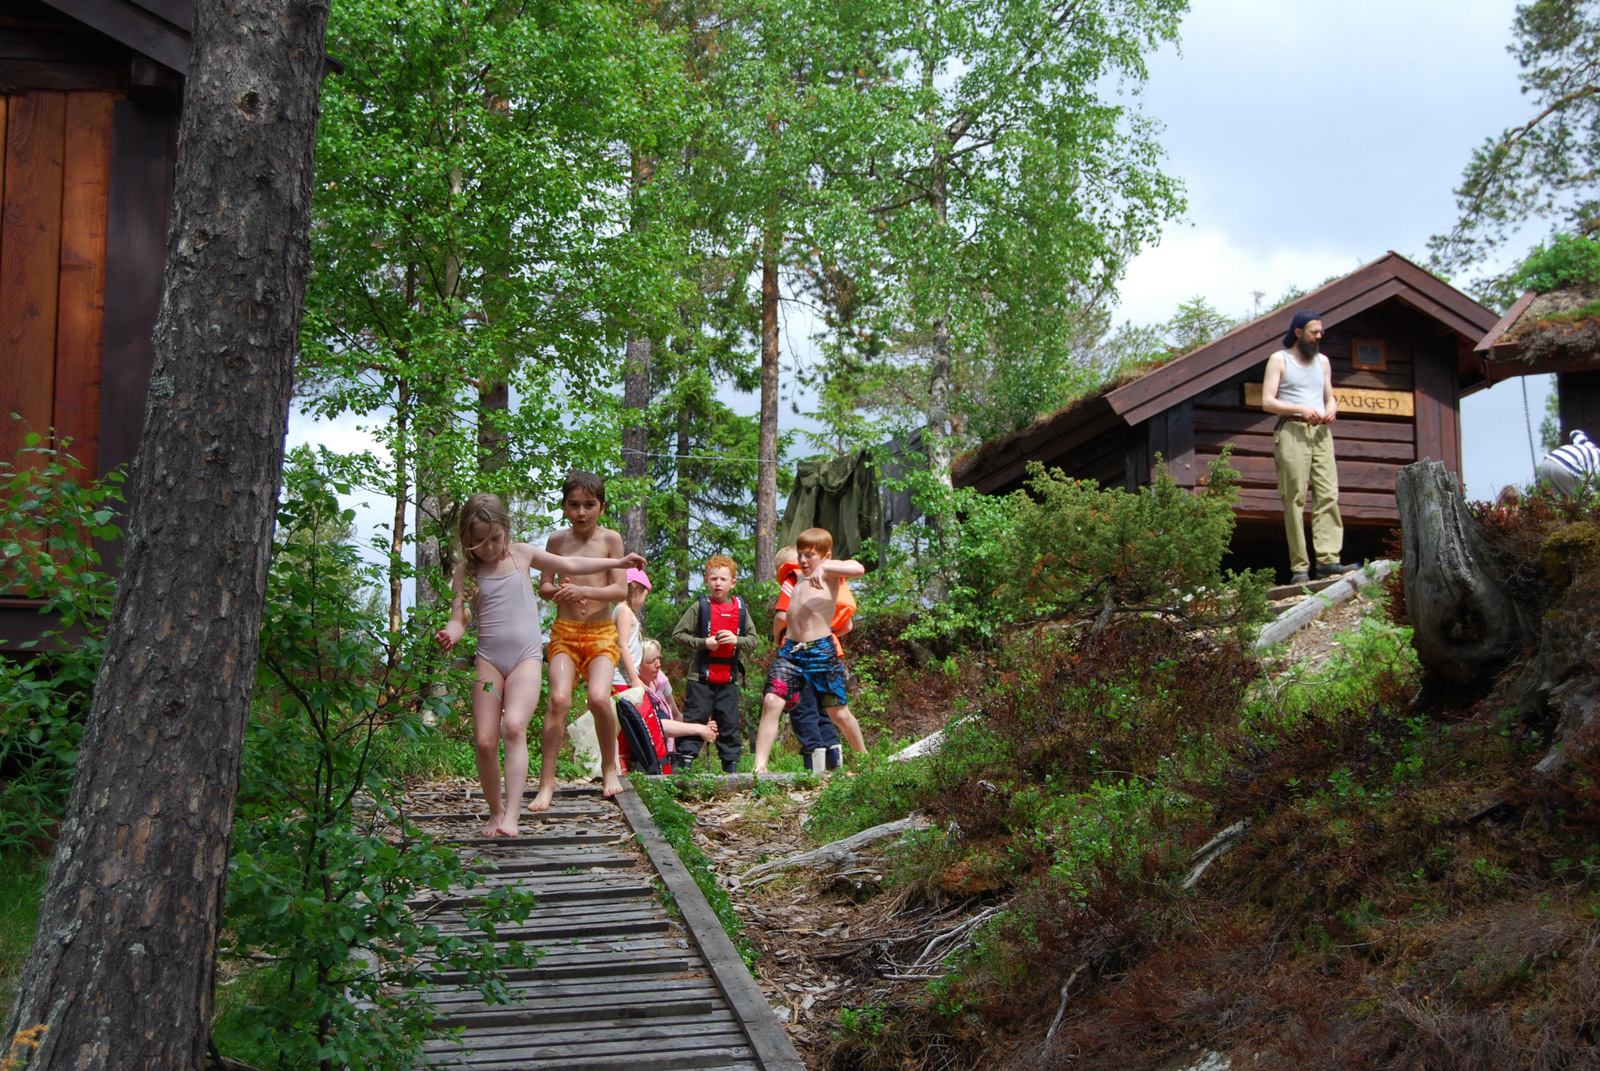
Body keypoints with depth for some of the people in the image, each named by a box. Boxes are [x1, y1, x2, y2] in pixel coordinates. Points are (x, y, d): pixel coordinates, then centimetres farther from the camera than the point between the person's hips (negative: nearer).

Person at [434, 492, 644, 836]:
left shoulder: (521, 554, 9)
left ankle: (512, 815, -31)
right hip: (489, 660, 1)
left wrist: (618, 562, 25)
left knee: (514, 727, -24)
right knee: (484, 741, -7)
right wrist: (450, 635, -24)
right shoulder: (466, 572, 5)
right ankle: (495, 812, 15)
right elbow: (458, 619, 1)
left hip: (526, 657, -1)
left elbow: (570, 564, 22)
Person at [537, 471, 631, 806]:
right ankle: (547, 781, -11)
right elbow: (543, 586, 11)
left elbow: (621, 590, -5)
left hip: (601, 631, -1)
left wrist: (584, 591, -20)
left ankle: (609, 770, 4)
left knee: (599, 697, -21)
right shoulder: (557, 541, 4)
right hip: (564, 631, 1)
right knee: (559, 698, -19)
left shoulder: (610, 539, -1)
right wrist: (559, 592, -12)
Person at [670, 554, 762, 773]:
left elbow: (755, 640, 9)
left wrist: (736, 640, -11)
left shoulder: (740, 608, 8)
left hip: (729, 678, 3)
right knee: (695, 721, -4)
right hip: (701, 676, -3)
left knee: (729, 724, 8)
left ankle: (732, 767, 14)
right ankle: (685, 761, 0)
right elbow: (677, 635, -3)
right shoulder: (700, 606, -1)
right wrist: (704, 643, -14)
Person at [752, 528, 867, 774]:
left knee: (839, 713, 5)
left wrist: (823, 567, -24)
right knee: (771, 702, -15)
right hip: (790, 650, 5)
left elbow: (858, 569, -20)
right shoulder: (800, 579, 23)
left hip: (822, 651, -5)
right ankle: (760, 766, -19)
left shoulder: (829, 573, 1)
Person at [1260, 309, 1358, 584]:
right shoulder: (1279, 360, 5)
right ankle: (1299, 567, -10)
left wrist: (1331, 410, 0)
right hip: (1292, 431, -5)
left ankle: (1328, 559, -13)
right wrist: (1301, 409, -16)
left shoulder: (1322, 361, 21)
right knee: (1295, 499, -8)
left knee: (1328, 494, -9)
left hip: (1321, 432, 5)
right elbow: (1267, 401, -4)